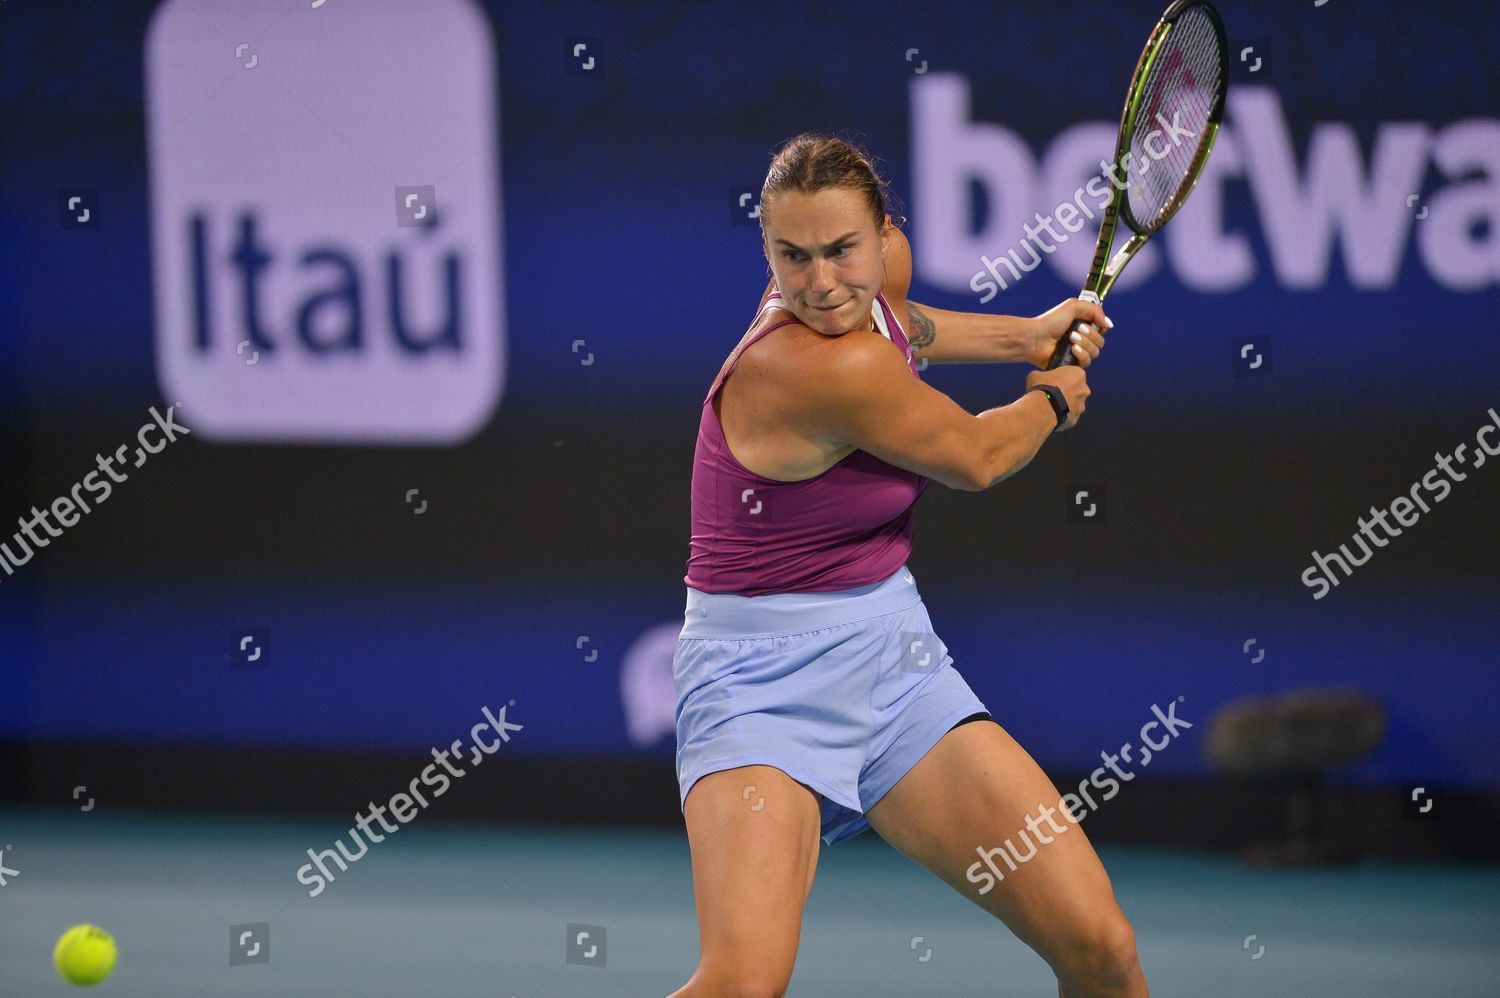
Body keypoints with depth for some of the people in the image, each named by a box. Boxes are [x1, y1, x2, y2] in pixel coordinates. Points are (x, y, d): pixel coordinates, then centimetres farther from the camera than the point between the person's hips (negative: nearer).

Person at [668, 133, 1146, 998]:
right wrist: (1053, 400, 12)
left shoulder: (883, 265, -1)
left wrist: (1025, 336, 26)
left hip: (895, 663, 8)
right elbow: (976, 458, -7)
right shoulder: (831, 369, -26)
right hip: (768, 686, -8)